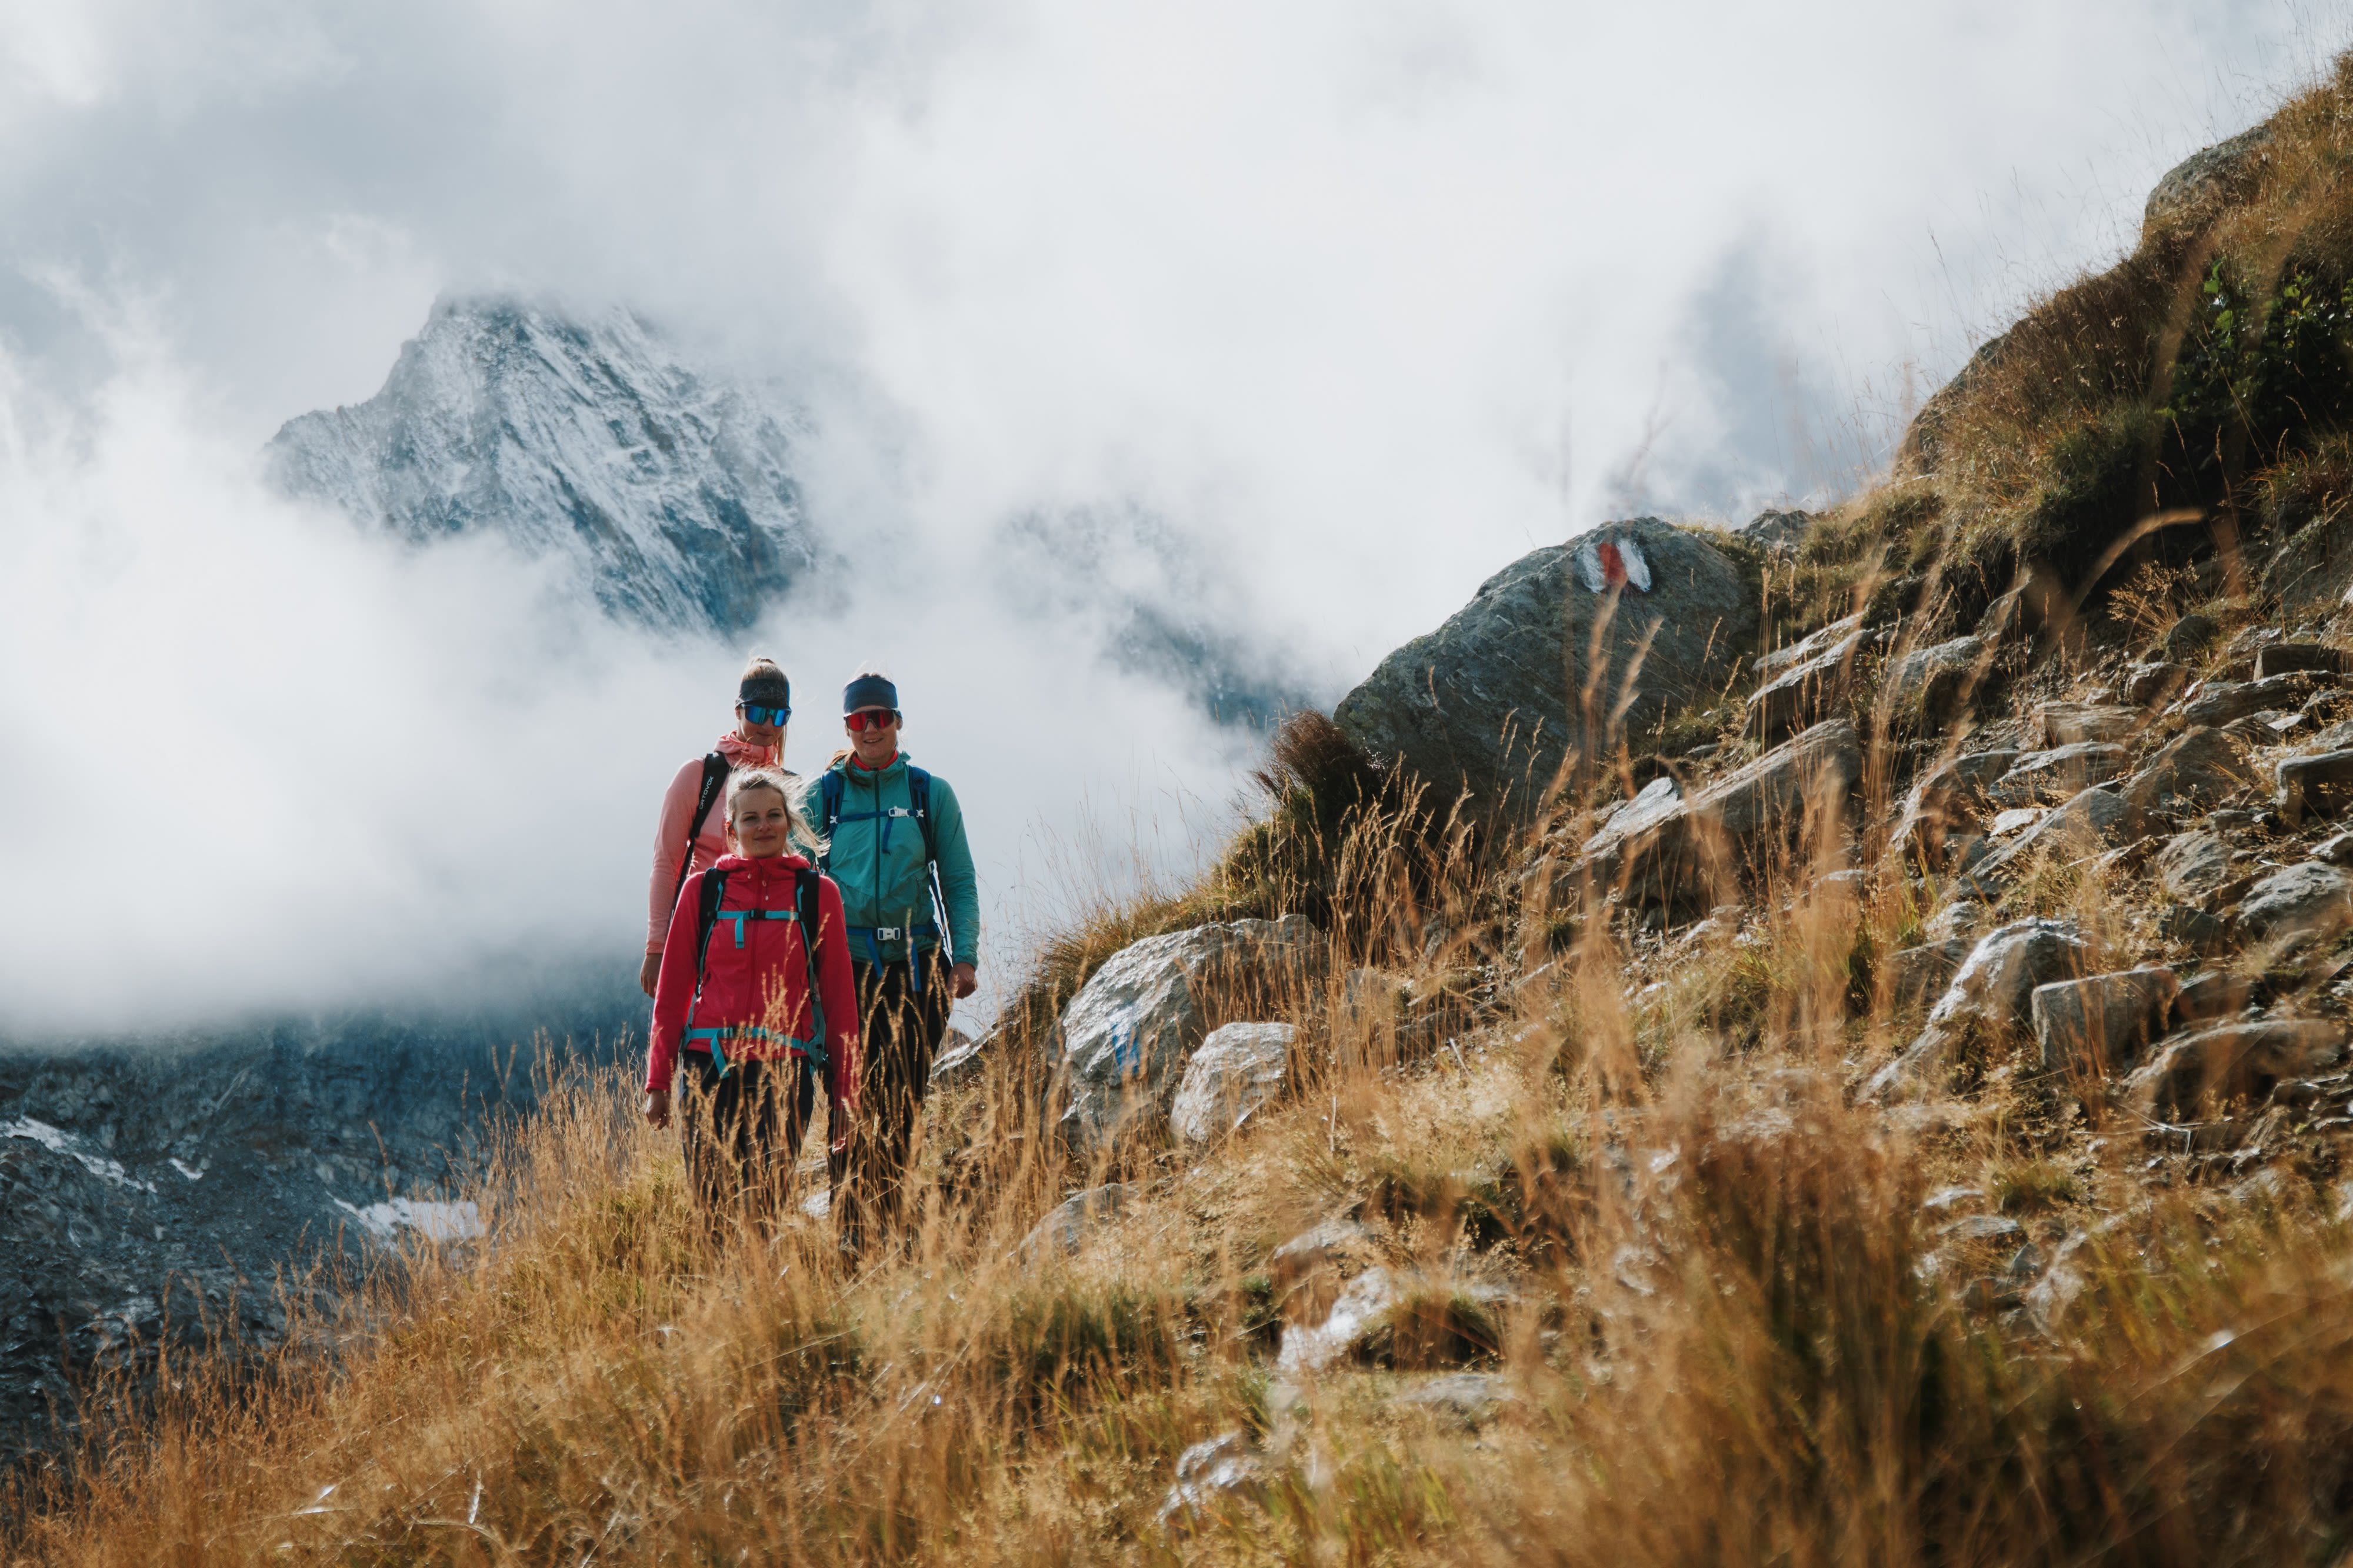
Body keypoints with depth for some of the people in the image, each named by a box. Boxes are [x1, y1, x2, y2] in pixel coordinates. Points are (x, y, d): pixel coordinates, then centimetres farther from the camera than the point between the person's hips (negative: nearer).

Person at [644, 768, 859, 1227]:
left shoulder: (818, 893, 5)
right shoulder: (703, 889, 6)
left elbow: (838, 996, 7)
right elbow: (672, 990, 10)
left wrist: (844, 1089, 4)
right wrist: (658, 1081, 7)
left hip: (785, 1069, -1)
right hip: (710, 1066, 1)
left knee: (767, 1205, -4)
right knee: (712, 1205, -4)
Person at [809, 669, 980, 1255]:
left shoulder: (931, 794, 8)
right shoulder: (822, 795, 7)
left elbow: (959, 882, 9)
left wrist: (965, 956, -1)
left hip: (916, 964, 1)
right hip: (848, 964, -1)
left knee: (904, 1100, 3)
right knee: (854, 1099, -8)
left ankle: (891, 1222, 12)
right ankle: (850, 1224, -4)